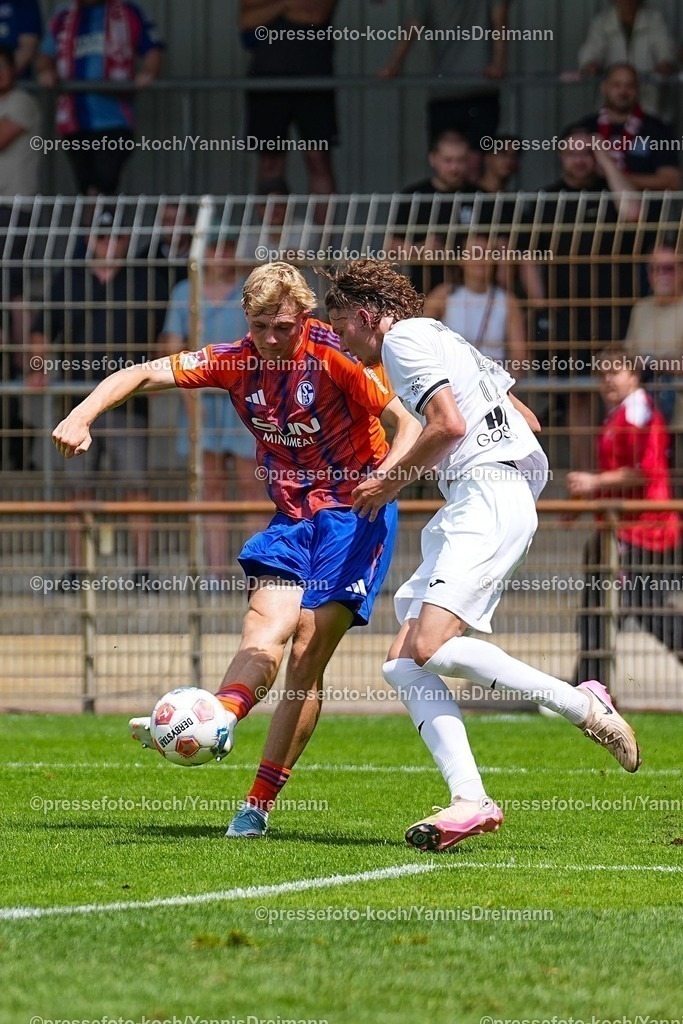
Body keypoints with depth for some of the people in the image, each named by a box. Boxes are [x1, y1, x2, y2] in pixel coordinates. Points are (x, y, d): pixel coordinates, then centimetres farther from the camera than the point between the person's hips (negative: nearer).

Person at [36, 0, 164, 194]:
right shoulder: (63, 19, 15)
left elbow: (152, 51, 5)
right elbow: (44, 57, 21)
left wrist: (147, 73, -15)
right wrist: (46, 72, -1)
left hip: (113, 119, -4)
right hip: (76, 123, 4)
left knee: (106, 184, -14)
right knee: (87, 186, 8)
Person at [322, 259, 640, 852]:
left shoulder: (405, 336, -1)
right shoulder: (446, 341, 28)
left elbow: (449, 424, -16)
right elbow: (527, 419, 31)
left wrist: (389, 483, -3)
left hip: (489, 501, -10)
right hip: (473, 511, 10)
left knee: (434, 647, -24)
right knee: (402, 664, -1)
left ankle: (583, 706, -12)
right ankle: (469, 800, -16)